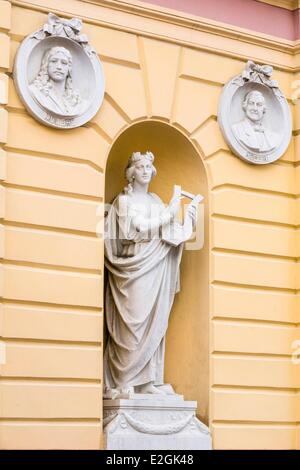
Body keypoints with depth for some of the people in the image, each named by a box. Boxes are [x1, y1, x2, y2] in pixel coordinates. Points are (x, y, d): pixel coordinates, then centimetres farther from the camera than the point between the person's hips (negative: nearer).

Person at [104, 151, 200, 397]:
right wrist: (169, 213, -9)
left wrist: (189, 211, 1)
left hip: (157, 266, 6)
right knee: (132, 321, -10)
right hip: (134, 265, -6)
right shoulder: (124, 200, 2)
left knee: (154, 322, 2)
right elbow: (140, 226, -10)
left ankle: (148, 380, 5)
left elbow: (170, 230, 12)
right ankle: (123, 381, -6)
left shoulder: (156, 200, 18)